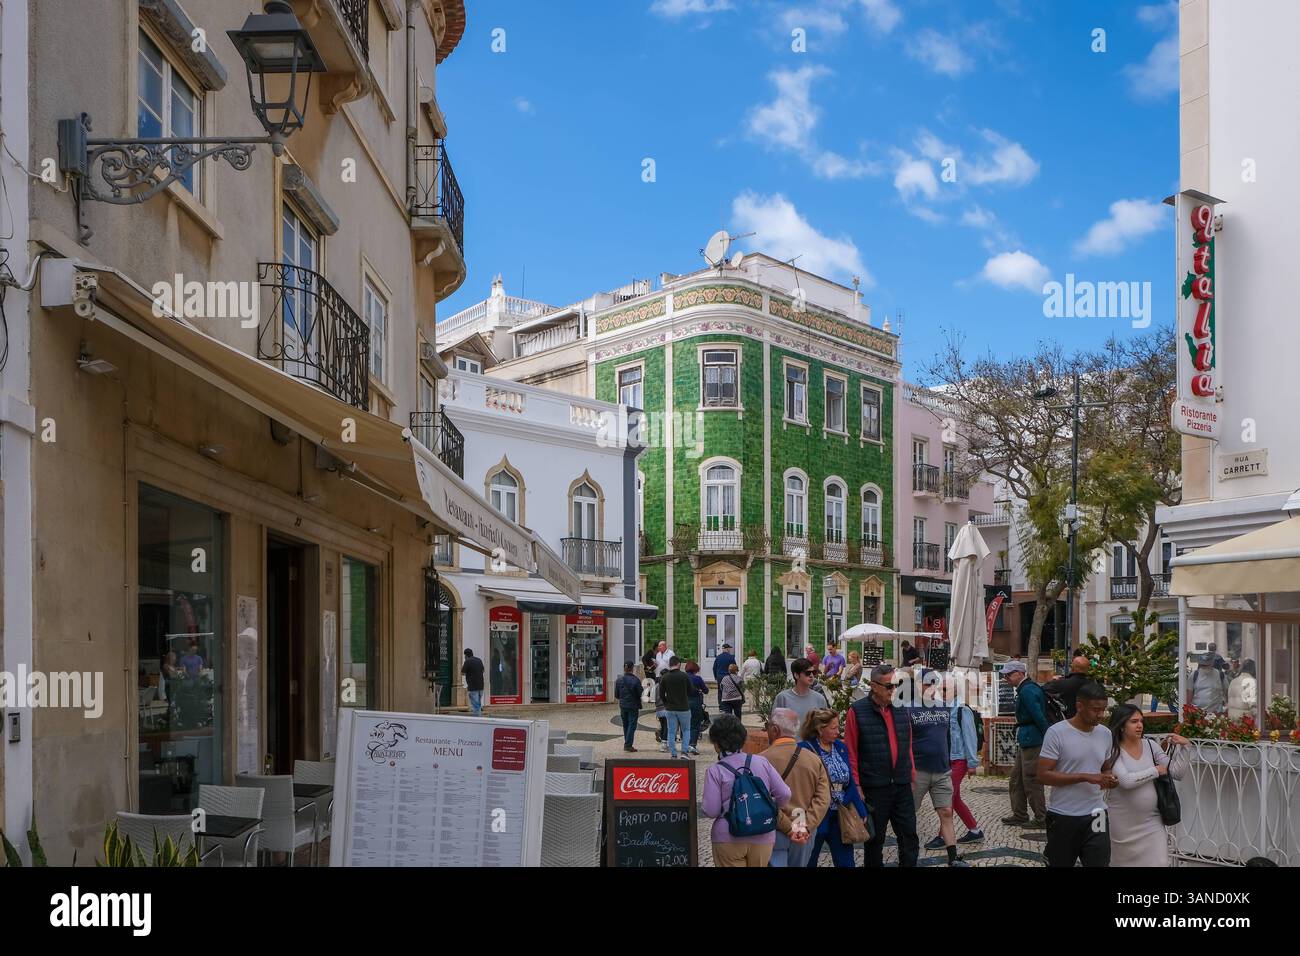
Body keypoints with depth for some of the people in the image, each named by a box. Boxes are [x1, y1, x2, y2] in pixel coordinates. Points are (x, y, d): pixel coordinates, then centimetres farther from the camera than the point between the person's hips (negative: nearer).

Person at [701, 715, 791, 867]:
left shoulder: (715, 771, -9)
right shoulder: (761, 762, 0)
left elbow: (711, 810, -12)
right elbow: (784, 794, 0)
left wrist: (701, 806, 10)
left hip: (728, 839, -3)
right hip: (763, 838, 3)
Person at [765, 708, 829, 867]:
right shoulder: (814, 760, 2)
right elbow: (823, 800, -6)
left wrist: (789, 828, -14)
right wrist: (807, 827, -11)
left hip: (775, 833, -5)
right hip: (805, 836, 5)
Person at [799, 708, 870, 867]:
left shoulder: (841, 747, 7)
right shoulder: (805, 749, -13)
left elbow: (850, 783, 10)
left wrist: (862, 812, 6)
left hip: (840, 817, 6)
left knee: (846, 863, 7)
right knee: (808, 863, 9)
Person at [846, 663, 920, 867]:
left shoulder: (902, 710, 8)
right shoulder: (857, 711, -7)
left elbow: (908, 747, 14)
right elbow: (851, 752, -7)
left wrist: (911, 777, 11)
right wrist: (856, 785, -10)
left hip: (902, 787, 4)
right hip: (874, 788, -4)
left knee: (909, 837, 5)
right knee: (874, 839, 8)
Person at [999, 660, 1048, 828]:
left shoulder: (1027, 691, -17)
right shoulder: (1026, 689, 15)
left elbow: (1039, 717, -21)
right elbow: (1039, 715, 19)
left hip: (1031, 740, -11)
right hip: (1024, 741, 11)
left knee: (1031, 780, -4)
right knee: (1017, 778, 14)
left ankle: (1041, 818, 4)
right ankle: (1020, 815, 20)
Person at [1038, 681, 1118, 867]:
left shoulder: (1105, 734, 6)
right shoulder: (1056, 732, -13)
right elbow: (1044, 774, -16)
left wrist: (1109, 778, -4)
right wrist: (1085, 777, -22)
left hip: (1095, 815, 4)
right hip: (1063, 817, -4)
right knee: (1060, 864, 11)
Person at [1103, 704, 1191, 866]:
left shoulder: (1150, 745, 1)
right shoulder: (1113, 751, -11)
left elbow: (1177, 773, 2)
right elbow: (1126, 780, -26)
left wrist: (1183, 748, -11)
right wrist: (1156, 770, -13)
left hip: (1152, 822, 3)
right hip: (1123, 824, -3)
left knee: (1160, 863, -5)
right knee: (1122, 863, 11)